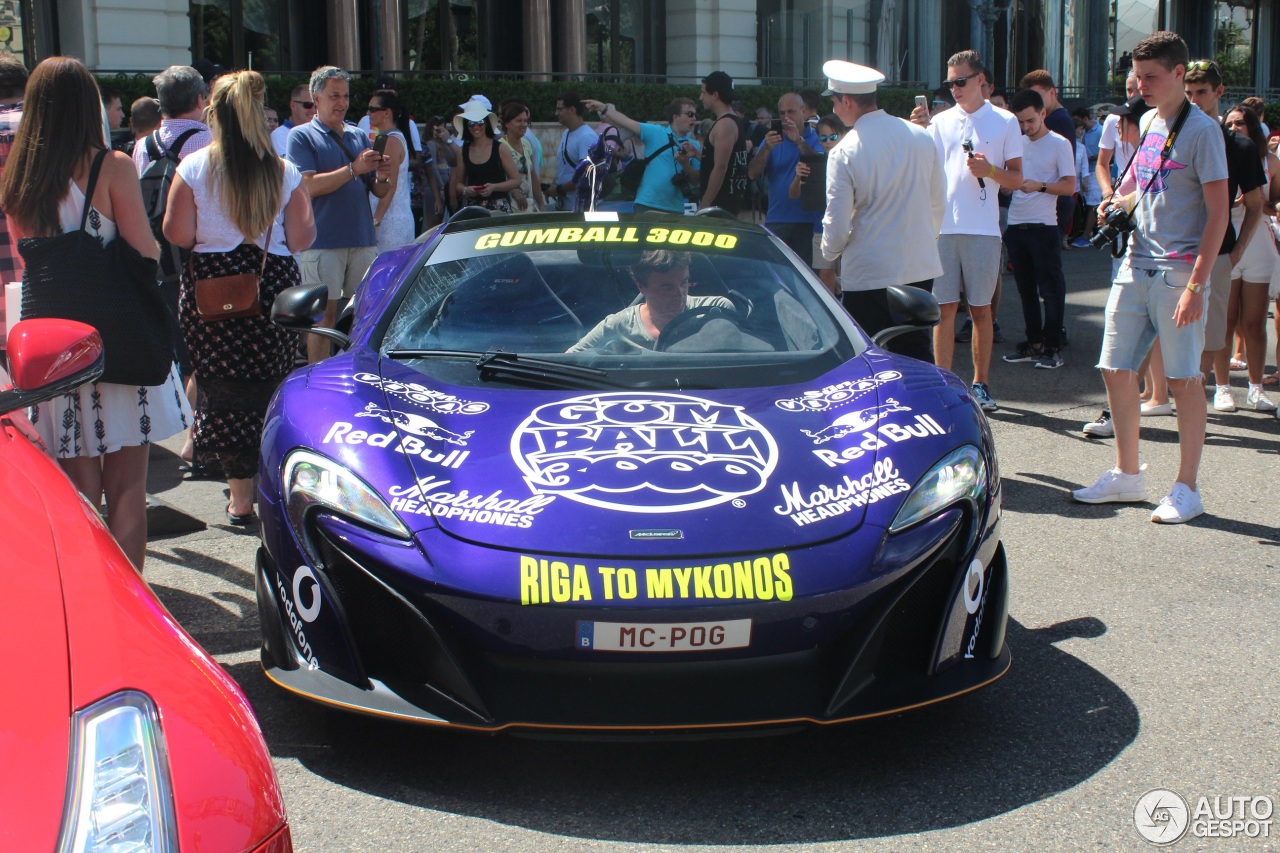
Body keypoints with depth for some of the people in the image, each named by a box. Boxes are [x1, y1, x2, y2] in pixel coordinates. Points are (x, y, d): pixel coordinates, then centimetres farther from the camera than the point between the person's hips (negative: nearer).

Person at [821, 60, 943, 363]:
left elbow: (837, 224, -11)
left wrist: (829, 252, 10)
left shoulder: (844, 152, -13)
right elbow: (938, 202, 12)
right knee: (916, 353, 12)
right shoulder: (921, 136, 3)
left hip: (868, 273, -5)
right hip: (921, 269, 5)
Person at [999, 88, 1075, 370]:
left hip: (1043, 226, -6)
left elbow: (1069, 186, -7)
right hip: (1015, 224, 6)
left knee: (1050, 289, -2)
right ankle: (1033, 343, 19)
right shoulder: (1017, 143, 13)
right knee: (1026, 289, 11)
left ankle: (1052, 347, 2)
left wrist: (1039, 186, -20)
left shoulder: (1059, 144, -3)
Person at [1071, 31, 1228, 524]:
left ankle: (1186, 489, 8)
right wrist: (1119, 205, 4)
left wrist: (1196, 284, -18)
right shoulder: (1149, 123, 13)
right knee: (1116, 369, 8)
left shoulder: (1201, 130, -9)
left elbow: (1218, 212, -13)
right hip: (1135, 265, 7)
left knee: (1184, 379, -1)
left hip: (1178, 271, -7)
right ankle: (1127, 475, 21)